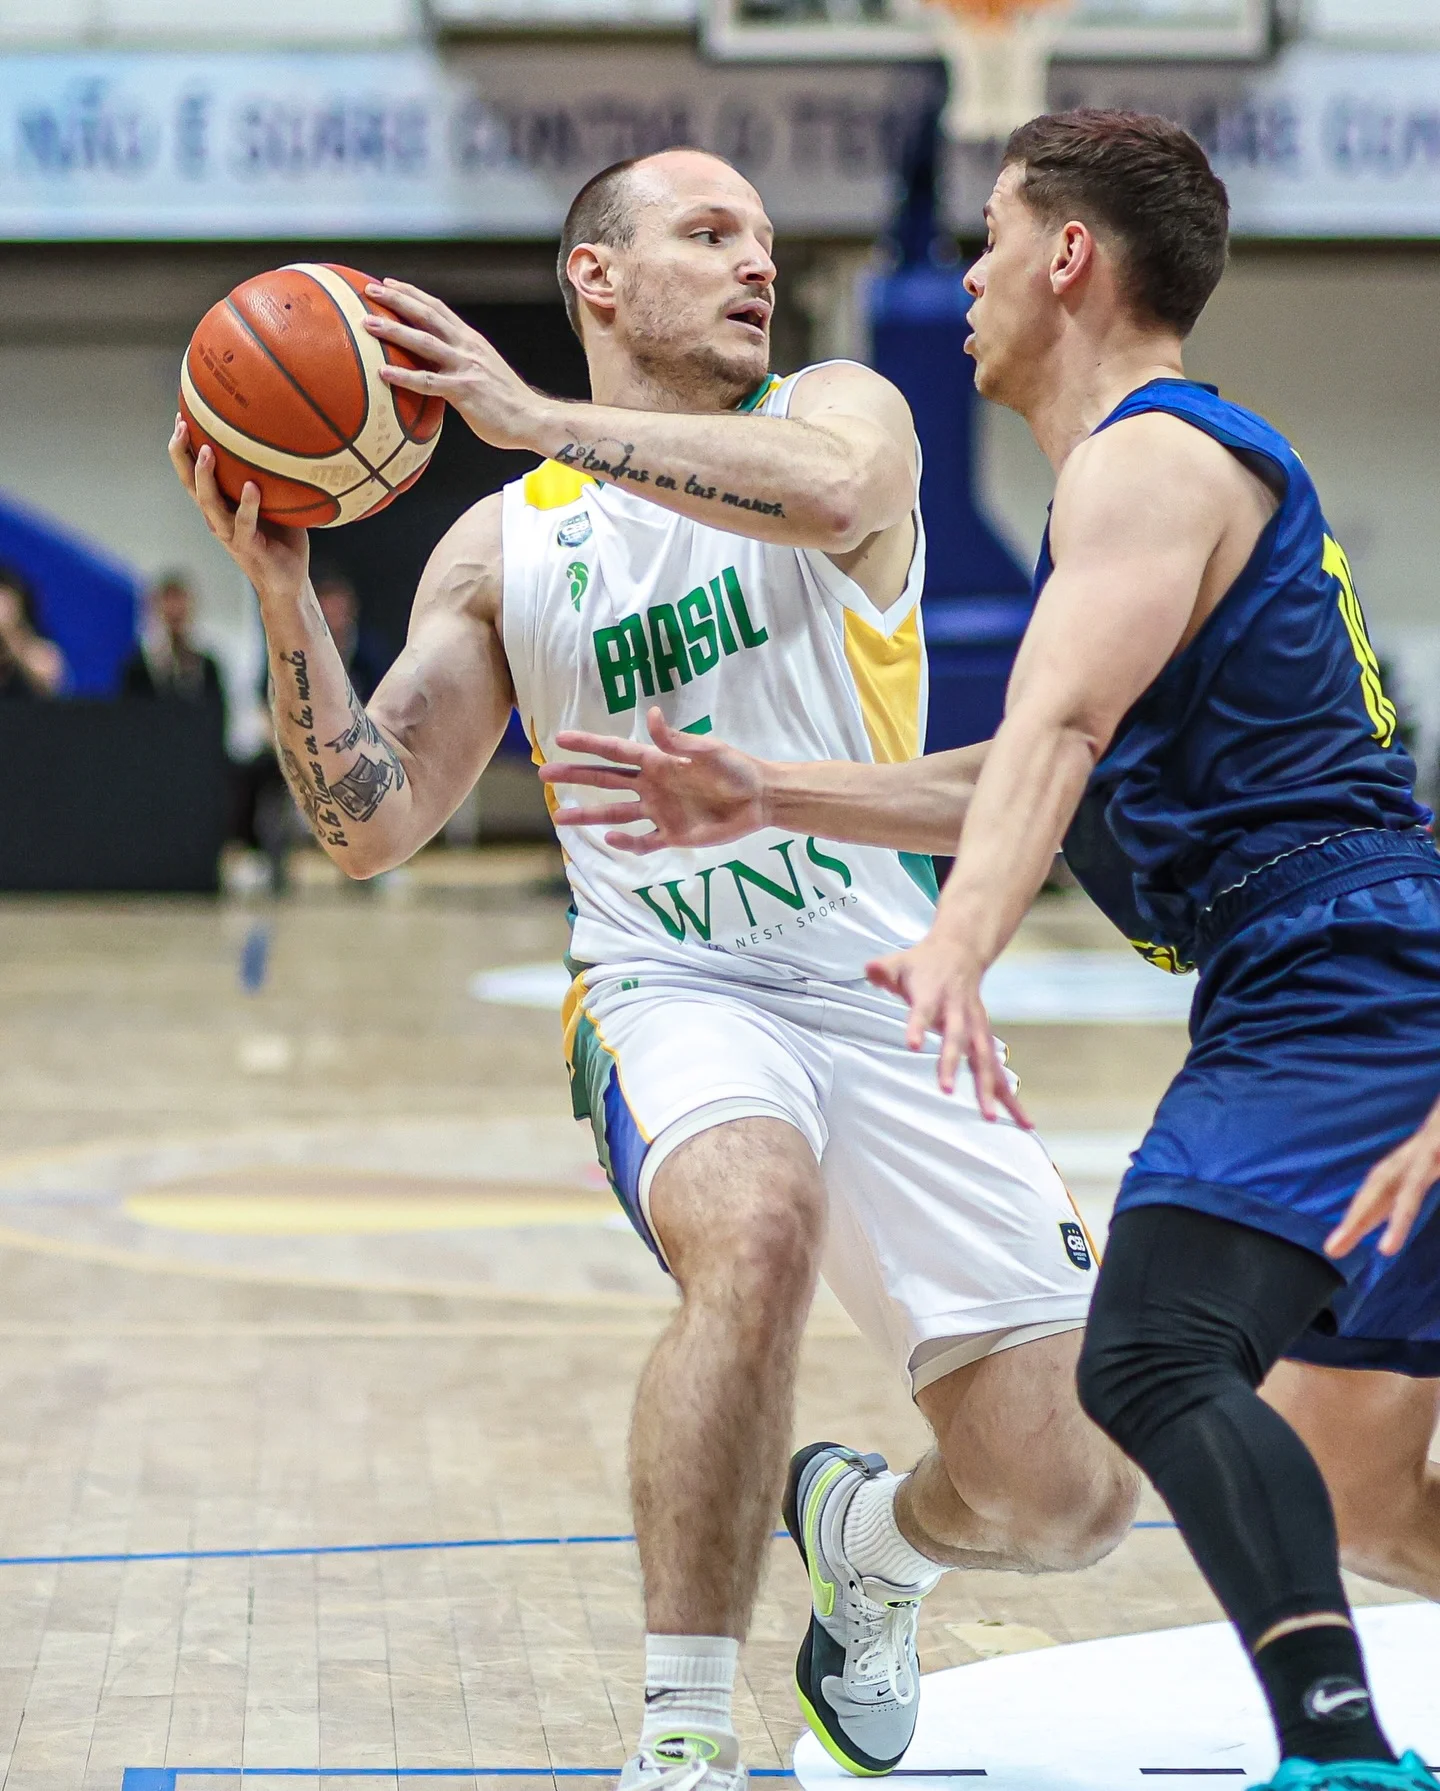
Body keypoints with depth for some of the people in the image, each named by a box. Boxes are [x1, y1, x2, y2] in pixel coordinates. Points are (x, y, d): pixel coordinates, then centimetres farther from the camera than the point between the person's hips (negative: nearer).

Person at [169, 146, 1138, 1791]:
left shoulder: (841, 409, 4)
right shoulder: (501, 550, 9)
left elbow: (830, 493, -23)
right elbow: (369, 830, 3)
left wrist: (540, 419, -22)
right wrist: (281, 588, -9)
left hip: (890, 993, 1)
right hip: (673, 996, -1)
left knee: (1062, 1500, -4)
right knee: (758, 1226, -39)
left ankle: (865, 1535, 33)